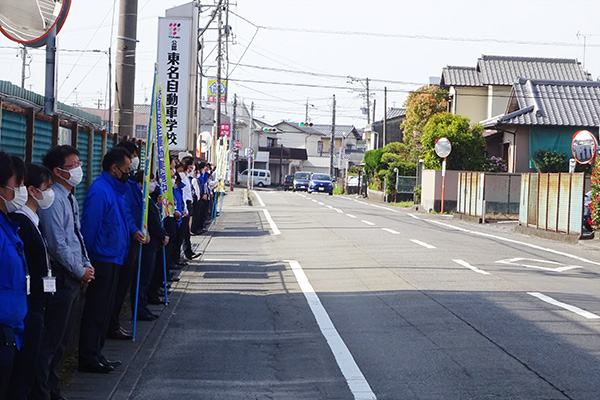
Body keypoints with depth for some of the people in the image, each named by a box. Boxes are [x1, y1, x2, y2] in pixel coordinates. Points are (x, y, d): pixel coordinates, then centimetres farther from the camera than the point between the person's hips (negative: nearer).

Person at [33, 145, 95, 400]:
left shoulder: (70, 198, 14)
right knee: (51, 341, -4)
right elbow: (57, 244, -20)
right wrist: (80, 271, -11)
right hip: (61, 277, -10)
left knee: (61, 340, 17)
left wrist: (86, 265, 9)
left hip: (74, 277, 10)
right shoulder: (53, 199, -17)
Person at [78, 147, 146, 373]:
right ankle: (88, 359, 3)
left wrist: (132, 232, 9)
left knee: (104, 309, 16)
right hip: (102, 260, -10)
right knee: (96, 310, -4)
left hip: (113, 259, 10)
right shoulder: (100, 191, -19)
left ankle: (95, 353, 25)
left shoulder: (116, 189, 14)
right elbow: (90, 227, -21)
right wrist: (88, 261, -20)